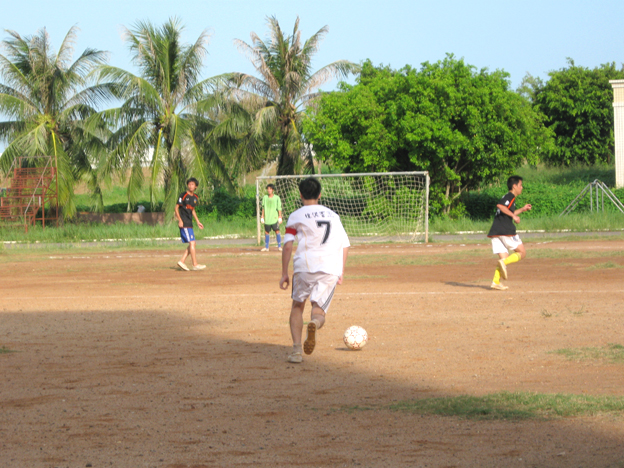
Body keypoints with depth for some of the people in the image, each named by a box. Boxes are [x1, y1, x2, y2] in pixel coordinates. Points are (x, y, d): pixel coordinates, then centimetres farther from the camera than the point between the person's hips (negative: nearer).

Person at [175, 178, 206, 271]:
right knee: (192, 243, -12)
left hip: (190, 223, 8)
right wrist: (180, 220, -17)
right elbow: (176, 208, -8)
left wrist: (198, 222, 23)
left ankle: (182, 261, 11)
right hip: (184, 223, -8)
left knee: (192, 244, 6)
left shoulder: (195, 198, 14)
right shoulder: (183, 195, -8)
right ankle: (195, 264, -10)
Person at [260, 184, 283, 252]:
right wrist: (262, 216, 8)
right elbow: (263, 208, 12)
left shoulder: (277, 198, 1)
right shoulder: (265, 198, 8)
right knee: (267, 232, 6)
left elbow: (279, 208, 2)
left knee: (277, 231, -7)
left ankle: (279, 246, -1)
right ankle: (266, 247, 12)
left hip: (274, 218, -3)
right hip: (267, 218, 3)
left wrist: (280, 217, -2)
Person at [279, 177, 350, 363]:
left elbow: (288, 245, -1)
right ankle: (315, 323, -34)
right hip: (331, 268, 2)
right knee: (319, 309, 5)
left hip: (305, 265, -2)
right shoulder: (333, 215, 19)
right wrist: (341, 271, 22)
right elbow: (345, 245, 17)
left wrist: (284, 274, 3)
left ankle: (296, 350, 3)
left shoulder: (296, 216, 8)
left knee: (297, 306, 17)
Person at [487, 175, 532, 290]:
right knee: (522, 252, 1)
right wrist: (514, 216, -20)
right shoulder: (510, 197, -4)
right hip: (506, 231, -9)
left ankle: (496, 282, -9)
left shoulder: (507, 197, 25)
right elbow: (500, 205, -22)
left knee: (504, 257, 6)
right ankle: (504, 262, -21)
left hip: (495, 232, 9)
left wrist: (522, 209, 36)